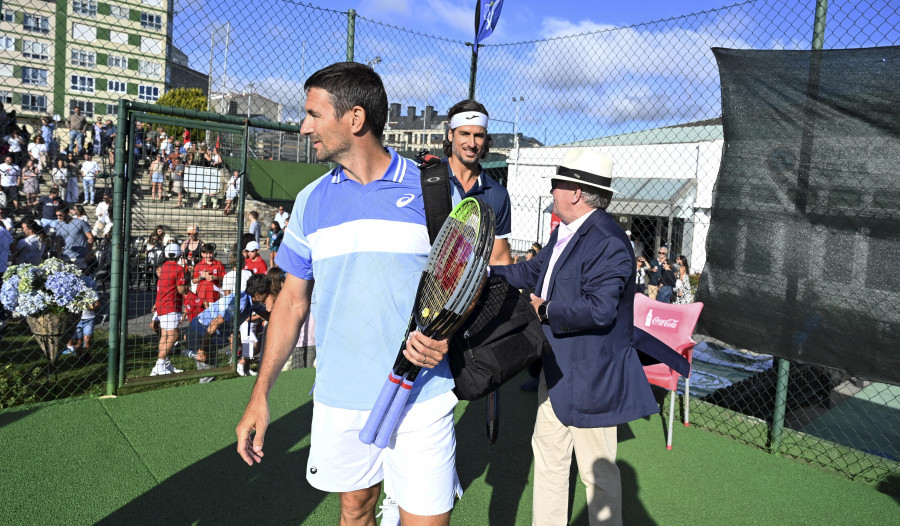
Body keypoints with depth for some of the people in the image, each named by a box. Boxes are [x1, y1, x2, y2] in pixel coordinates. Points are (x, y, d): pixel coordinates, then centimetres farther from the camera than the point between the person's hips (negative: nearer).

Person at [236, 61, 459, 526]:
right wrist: (260, 394, 8)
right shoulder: (311, 201, 5)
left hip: (420, 398, -3)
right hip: (339, 401, 3)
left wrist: (446, 337, -20)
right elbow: (292, 301, 10)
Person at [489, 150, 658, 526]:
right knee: (548, 453, 21)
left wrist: (546, 310, -20)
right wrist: (487, 270, 20)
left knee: (598, 471, 7)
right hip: (557, 371, 10)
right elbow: (534, 271, 21)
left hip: (590, 378, -10)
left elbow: (599, 309, -32)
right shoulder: (564, 234, 8)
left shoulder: (608, 242, -24)